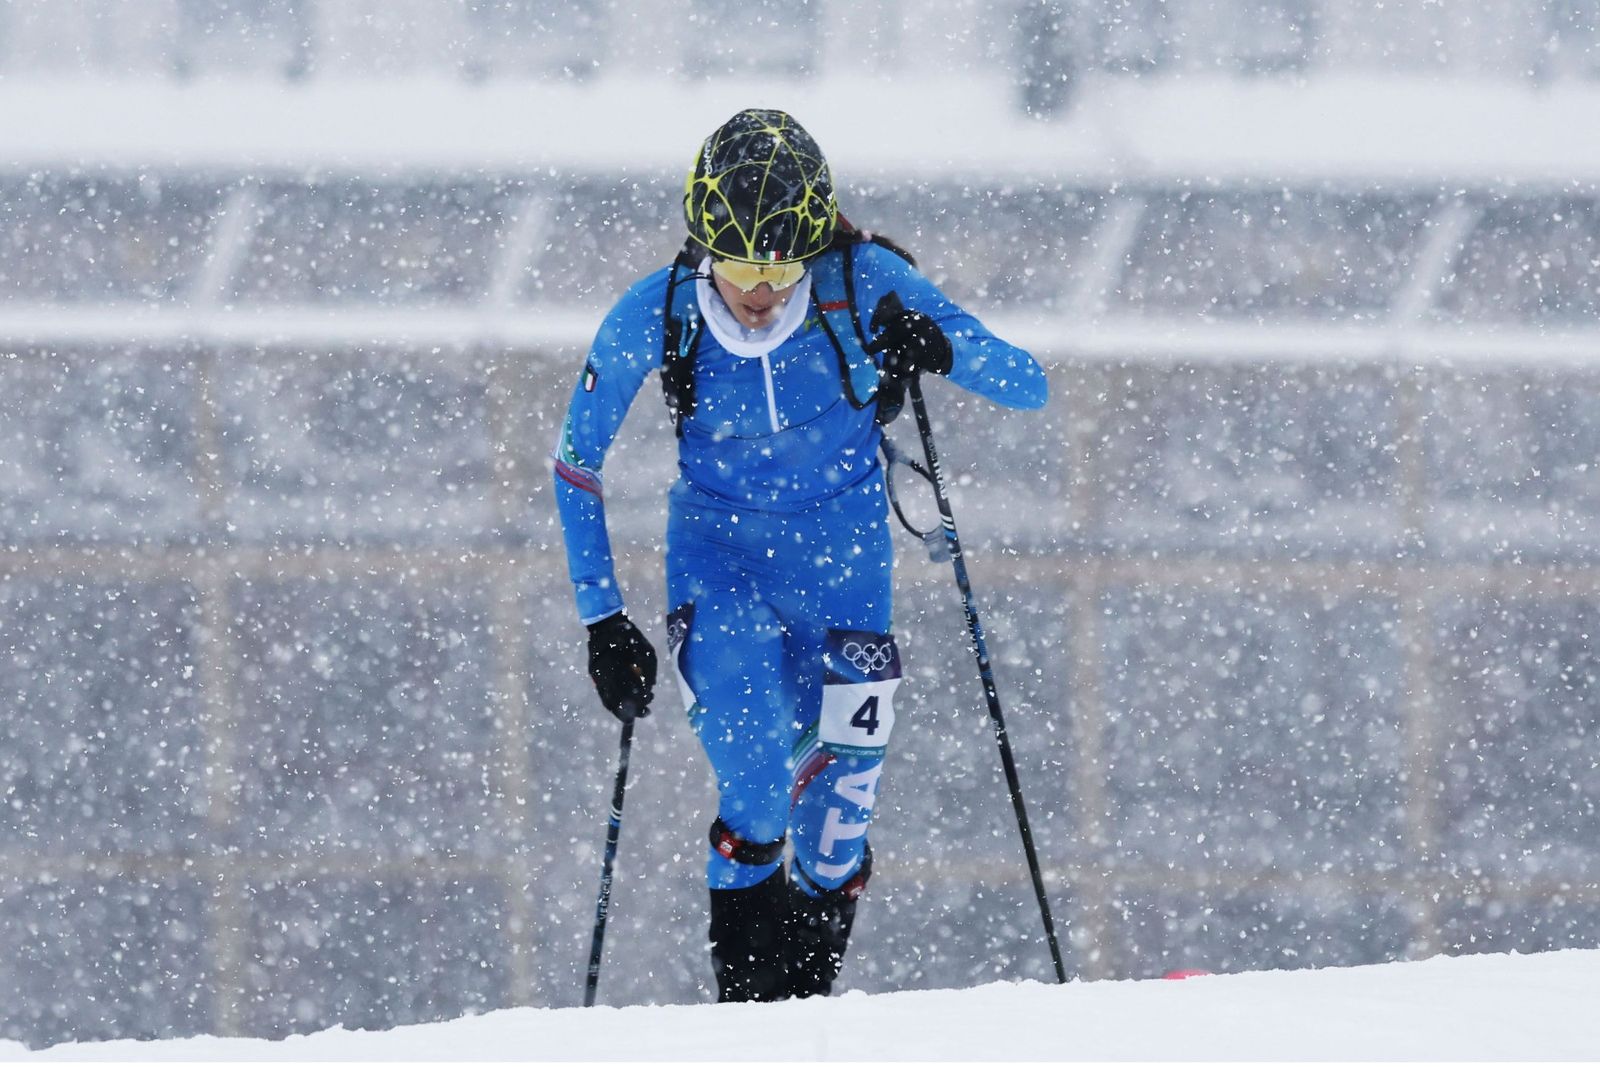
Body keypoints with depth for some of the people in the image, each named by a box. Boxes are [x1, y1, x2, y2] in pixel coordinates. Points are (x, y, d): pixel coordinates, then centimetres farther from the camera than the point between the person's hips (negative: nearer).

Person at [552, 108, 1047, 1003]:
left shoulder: (862, 284, -21)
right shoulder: (654, 316, -20)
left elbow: (1030, 388, -19)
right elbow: (577, 465, -5)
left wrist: (944, 350, -39)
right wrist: (603, 617, -7)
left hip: (839, 542, 1)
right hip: (718, 550, -1)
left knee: (838, 780, -4)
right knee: (756, 778, -19)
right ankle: (746, 1002, 0)